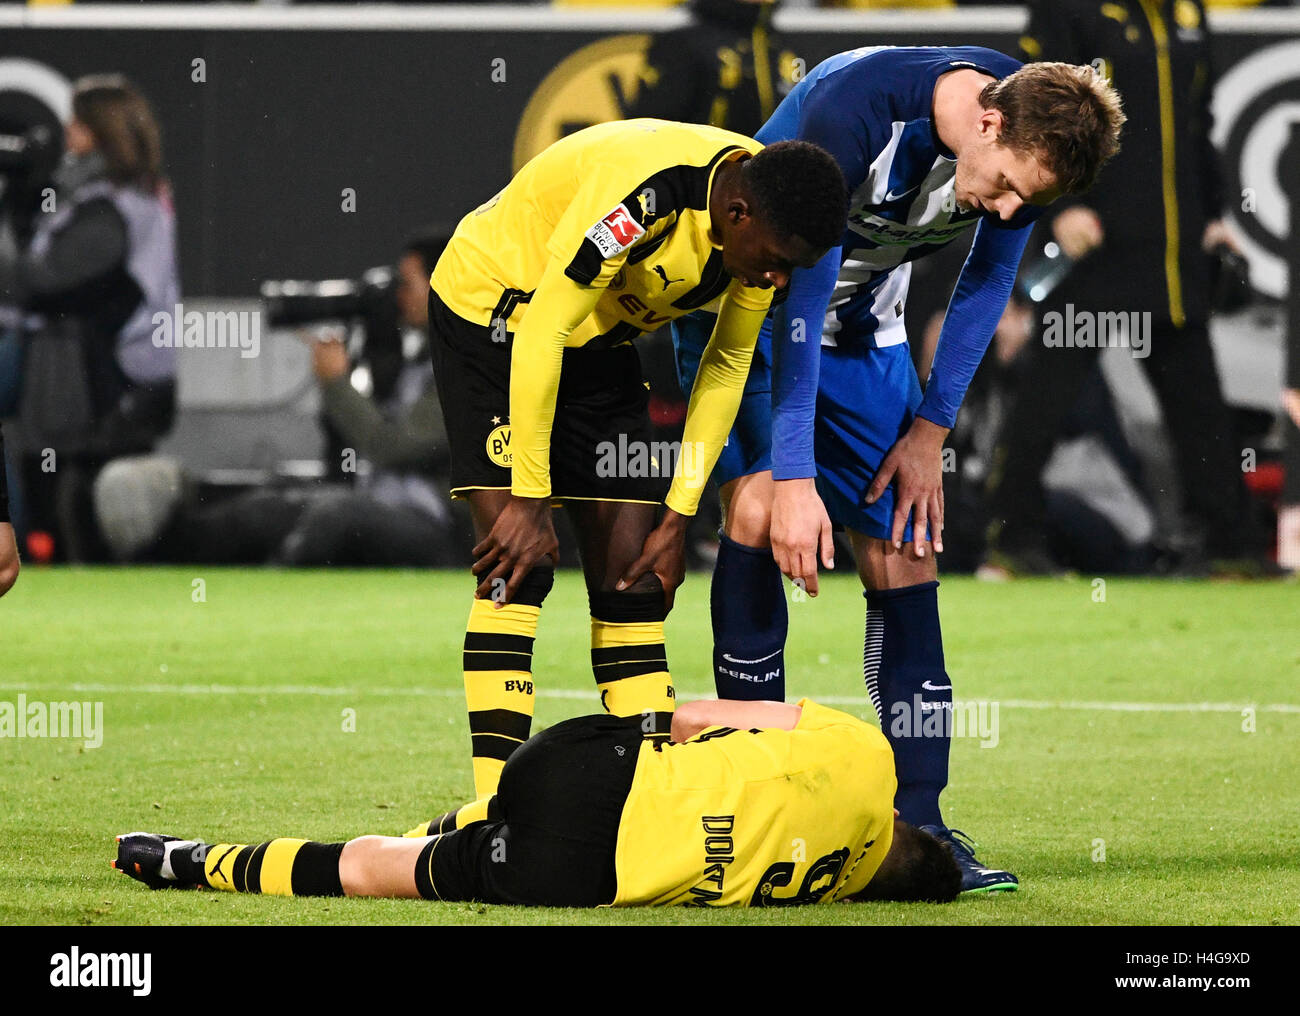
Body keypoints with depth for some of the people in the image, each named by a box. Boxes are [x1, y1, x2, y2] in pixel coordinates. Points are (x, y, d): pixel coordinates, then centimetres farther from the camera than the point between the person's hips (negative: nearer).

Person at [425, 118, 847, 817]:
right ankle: (495, 807, -17)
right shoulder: (645, 193, -36)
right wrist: (528, 499, -27)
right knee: (518, 564, -17)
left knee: (633, 571, 0)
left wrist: (678, 518, -1)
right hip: (492, 308, -7)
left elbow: (727, 365, 1)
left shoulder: (764, 229, -13)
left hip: (599, 337, 7)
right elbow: (540, 338, -31)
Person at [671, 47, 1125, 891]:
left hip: (865, 331, 6)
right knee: (760, 502, -24)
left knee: (904, 548, -2)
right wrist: (794, 475, -33)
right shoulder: (852, 109, -36)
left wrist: (931, 430, -1)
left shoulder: (1029, 133, -17)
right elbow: (798, 293, -32)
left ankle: (918, 819, 2)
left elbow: (988, 279, 1)